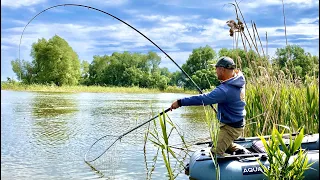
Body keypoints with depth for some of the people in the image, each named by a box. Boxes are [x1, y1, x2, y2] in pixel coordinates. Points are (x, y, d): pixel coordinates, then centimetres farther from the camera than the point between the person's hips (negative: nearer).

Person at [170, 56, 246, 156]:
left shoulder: (225, 90, -33)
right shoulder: (239, 79, -6)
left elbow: (203, 99, -34)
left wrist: (180, 102, -30)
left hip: (231, 128, -10)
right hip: (238, 123, 10)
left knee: (216, 153, -8)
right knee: (227, 144, 31)